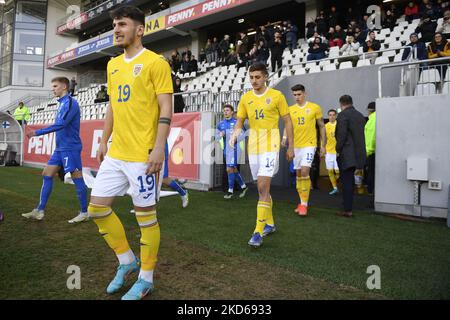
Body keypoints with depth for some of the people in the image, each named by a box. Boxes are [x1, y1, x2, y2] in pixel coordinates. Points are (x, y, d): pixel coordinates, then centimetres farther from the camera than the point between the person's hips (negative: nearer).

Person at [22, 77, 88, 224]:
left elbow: (61, 124, -22)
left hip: (70, 147, -10)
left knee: (77, 178, -4)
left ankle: (84, 213, 4)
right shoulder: (62, 103, 17)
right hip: (60, 148, 10)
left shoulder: (70, 102, -11)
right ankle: (40, 211, 13)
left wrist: (38, 132, -19)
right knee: (47, 175, 8)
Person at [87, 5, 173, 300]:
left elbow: (166, 109, -12)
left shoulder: (155, 62, -6)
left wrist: (159, 147, -19)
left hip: (142, 155, -8)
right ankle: (127, 261, 30)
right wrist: (104, 141, 18)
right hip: (115, 153, 8)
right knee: (98, 207, 10)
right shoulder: (113, 64, 16)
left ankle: (146, 278, 20)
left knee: (145, 215, 2)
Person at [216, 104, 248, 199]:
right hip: (225, 149, 6)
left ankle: (230, 191, 2)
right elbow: (217, 138, 14)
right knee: (234, 169, 13)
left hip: (233, 148, -6)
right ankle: (243, 186, 29)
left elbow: (243, 134, -4)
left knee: (230, 169, -9)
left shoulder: (236, 122, -3)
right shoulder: (221, 124, 12)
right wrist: (220, 135, -7)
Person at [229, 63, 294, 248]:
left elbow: (287, 122, 2)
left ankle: (258, 232, -10)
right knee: (262, 188, 14)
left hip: (270, 146, -5)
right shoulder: (245, 98, 8)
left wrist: (291, 147, 1)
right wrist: (235, 134, -11)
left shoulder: (277, 96, -2)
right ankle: (269, 223, 30)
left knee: (263, 187, -15)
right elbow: (240, 122, 11)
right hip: (253, 147, 5)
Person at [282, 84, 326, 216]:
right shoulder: (290, 109, 7)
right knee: (298, 174, 9)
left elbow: (322, 127, 4)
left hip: (309, 144, -4)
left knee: (305, 172, -17)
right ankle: (302, 202, 22)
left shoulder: (315, 107, 0)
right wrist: (284, 138, -11)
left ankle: (304, 204, -8)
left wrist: (323, 145, 1)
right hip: (295, 146, 4)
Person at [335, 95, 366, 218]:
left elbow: (341, 135, -18)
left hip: (346, 154, -8)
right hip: (358, 153, 8)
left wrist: (338, 150, -11)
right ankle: (348, 206, 24)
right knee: (350, 180, 17)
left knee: (346, 181, -5)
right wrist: (360, 150, 18)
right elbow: (362, 134, 15)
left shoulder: (343, 115, -11)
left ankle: (348, 210, -3)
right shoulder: (360, 115, 14)